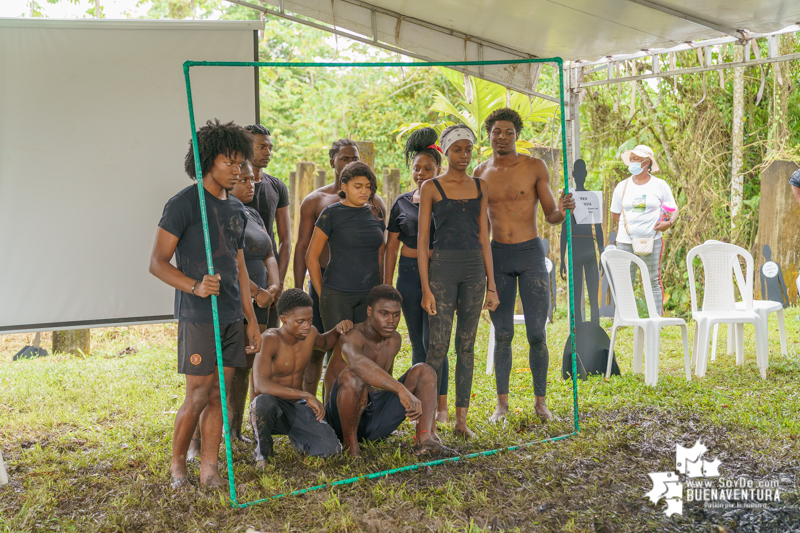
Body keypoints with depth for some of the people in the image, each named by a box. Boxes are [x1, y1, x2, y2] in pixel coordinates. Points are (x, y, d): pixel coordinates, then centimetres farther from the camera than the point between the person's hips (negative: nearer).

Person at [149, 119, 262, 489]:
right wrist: (195, 287, -25)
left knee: (219, 395, 7)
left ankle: (209, 470, 15)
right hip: (198, 317, -6)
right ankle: (177, 463, 18)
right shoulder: (183, 204, -7)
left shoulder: (237, 209, 14)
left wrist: (251, 319, 16)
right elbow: (157, 263, -9)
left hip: (232, 317, 6)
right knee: (198, 396, -3)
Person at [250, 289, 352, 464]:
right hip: (270, 409, -5)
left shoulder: (310, 334, -2)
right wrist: (306, 396, -41)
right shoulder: (270, 340, -22)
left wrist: (338, 330, 1)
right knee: (263, 402, -42)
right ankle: (262, 454, -12)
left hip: (297, 408, 5)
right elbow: (260, 384, -36)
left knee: (331, 449, -19)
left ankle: (295, 437, 16)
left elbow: (325, 342, 26)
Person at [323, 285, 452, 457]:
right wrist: (402, 390, -55)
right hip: (342, 418, -7)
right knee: (352, 375, -37)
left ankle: (424, 439, -24)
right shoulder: (352, 337, -19)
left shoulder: (394, 340, 9)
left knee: (423, 370, -4)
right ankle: (350, 441, -19)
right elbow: (357, 362, -45)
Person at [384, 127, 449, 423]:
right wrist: (386, 286, 8)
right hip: (409, 274, 4)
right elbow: (391, 247, 12)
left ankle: (441, 405, 1)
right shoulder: (402, 203, 9)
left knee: (433, 341, -9)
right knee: (417, 343, 8)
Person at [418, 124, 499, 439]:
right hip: (443, 266, -4)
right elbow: (422, 239, -2)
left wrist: (491, 284, 9)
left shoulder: (480, 186, 12)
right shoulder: (432, 187, 0)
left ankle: (461, 419, 12)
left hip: (474, 268, 4)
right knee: (438, 345, -6)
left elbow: (483, 236, 13)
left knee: (467, 345, 6)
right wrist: (425, 287, -9)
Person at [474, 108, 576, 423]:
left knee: (537, 334, -2)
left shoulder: (534, 167, -2)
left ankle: (540, 401, 11)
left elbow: (550, 216, -1)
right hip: (497, 255, 2)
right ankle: (502, 402, 13)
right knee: (502, 334, 5)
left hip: (531, 254, -2)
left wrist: (562, 210, -23)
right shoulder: (481, 173, 6)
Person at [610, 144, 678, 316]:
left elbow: (673, 210, 7)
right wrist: (630, 223, 3)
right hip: (626, 240, 2)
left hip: (651, 240, -1)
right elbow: (615, 213, 16)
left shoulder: (660, 185, 5)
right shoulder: (622, 186, 10)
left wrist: (669, 222, -13)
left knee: (653, 281, 1)